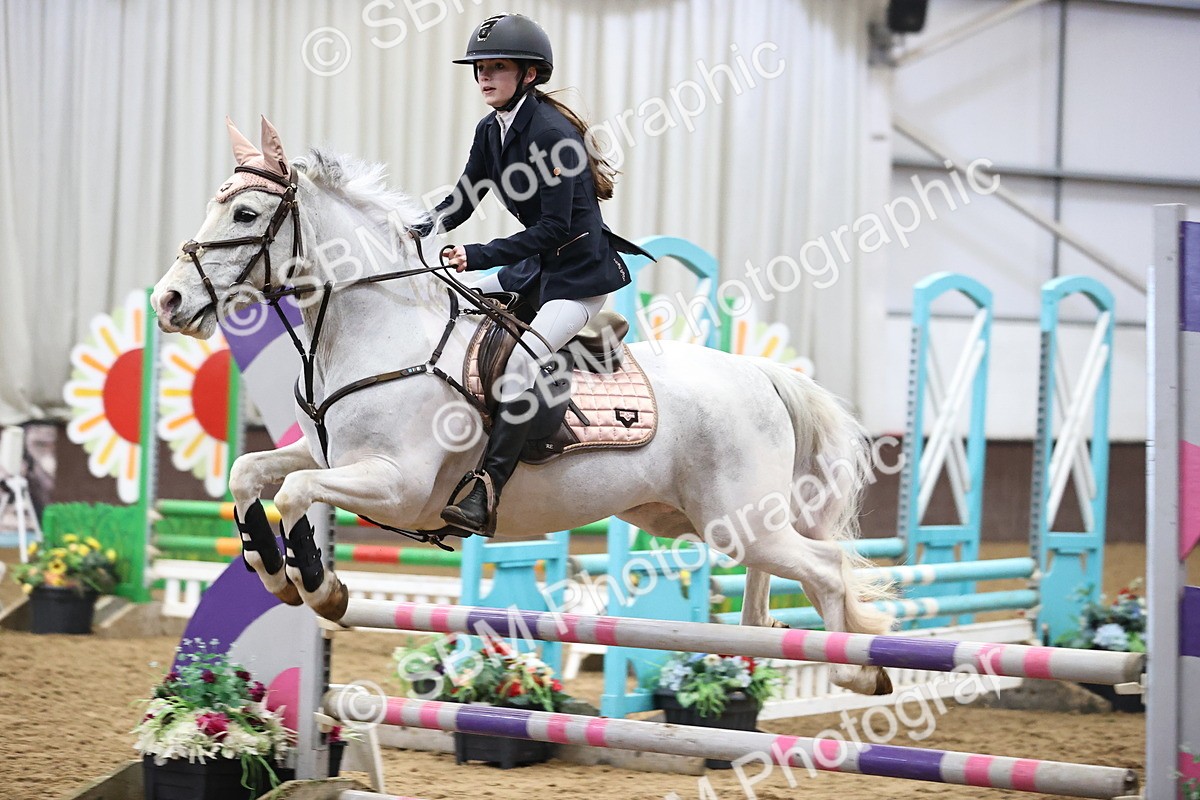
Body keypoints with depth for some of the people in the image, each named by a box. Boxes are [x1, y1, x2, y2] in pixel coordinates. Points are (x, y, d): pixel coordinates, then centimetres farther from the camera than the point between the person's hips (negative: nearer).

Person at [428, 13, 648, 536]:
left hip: (581, 275, -10)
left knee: (520, 361, -26)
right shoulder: (491, 132, 6)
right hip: (537, 266, 10)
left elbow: (554, 228, -25)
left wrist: (477, 257, -28)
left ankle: (486, 494, -32)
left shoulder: (551, 133, -21)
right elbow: (460, 204, 11)